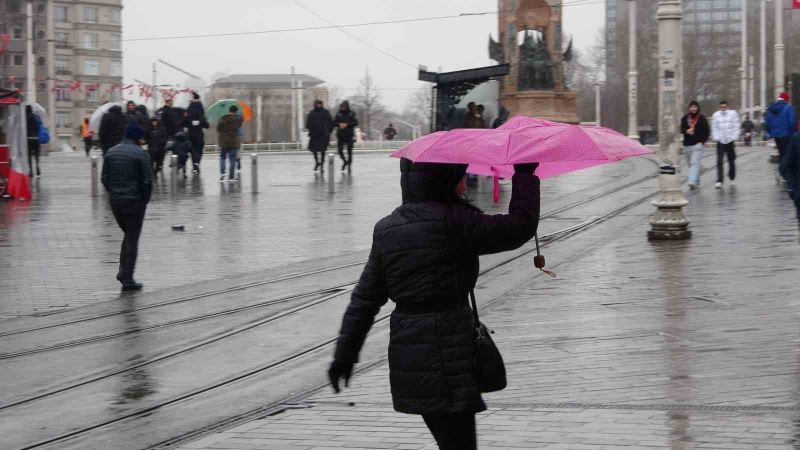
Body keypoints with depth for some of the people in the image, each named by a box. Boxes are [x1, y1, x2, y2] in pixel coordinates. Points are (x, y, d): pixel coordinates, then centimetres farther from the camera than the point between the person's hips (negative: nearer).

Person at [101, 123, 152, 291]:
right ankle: (127, 279, -1)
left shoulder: (111, 152, 6)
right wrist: (145, 199, 2)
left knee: (128, 235, 21)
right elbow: (147, 181, -12)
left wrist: (114, 193, 13)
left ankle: (123, 272, 13)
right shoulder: (141, 154, -11)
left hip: (115, 200, 5)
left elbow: (105, 179, 6)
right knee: (133, 239, 1)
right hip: (135, 201, -5)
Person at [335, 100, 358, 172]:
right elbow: (334, 122, 6)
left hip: (349, 135, -2)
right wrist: (339, 124, -14)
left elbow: (355, 122, -6)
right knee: (340, 150, -2)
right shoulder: (338, 114, 7)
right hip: (340, 135, 2)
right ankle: (345, 161, 26)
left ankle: (349, 166, 9)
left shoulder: (351, 114, 0)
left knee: (349, 151, -3)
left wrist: (347, 124, -17)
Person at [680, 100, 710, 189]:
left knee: (695, 163, -17)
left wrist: (703, 141, -9)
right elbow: (681, 129, 7)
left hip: (698, 144, -4)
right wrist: (686, 131, -14)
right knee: (690, 164, 10)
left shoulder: (702, 118, 2)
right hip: (687, 144, 4)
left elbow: (706, 131, 2)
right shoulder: (684, 118, 10)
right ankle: (697, 182, 24)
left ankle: (692, 181, -28)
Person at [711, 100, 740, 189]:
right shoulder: (716, 115, 4)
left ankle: (732, 178, 28)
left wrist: (734, 137, -7)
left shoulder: (733, 113, 1)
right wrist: (716, 137, -4)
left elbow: (737, 126, 2)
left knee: (731, 161, 11)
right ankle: (719, 181, -14)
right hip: (720, 141, 0)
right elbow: (714, 127, 8)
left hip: (730, 141, 0)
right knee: (719, 162, -10)